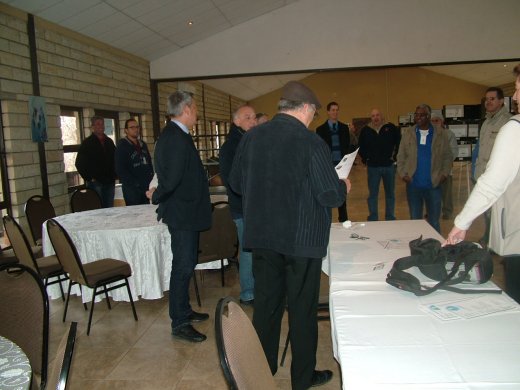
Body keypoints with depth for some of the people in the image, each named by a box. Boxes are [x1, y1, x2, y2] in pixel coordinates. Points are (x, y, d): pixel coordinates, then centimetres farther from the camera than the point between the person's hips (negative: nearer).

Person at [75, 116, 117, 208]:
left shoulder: (109, 141, 14)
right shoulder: (87, 143, 0)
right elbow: (79, 163, -3)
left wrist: (114, 175, 10)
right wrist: (89, 178, -7)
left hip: (109, 182, 5)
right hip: (95, 182, -5)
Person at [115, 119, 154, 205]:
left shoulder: (143, 144, 15)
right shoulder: (122, 146, -4)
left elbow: (149, 163, 23)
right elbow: (120, 170, -11)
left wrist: (150, 178, 8)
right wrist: (135, 184, -15)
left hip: (146, 187, 6)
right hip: (132, 189, -6)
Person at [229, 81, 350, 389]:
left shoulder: (251, 137, 0)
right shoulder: (311, 142, -15)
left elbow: (236, 183, 9)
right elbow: (331, 196, -15)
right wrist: (343, 186, 7)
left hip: (261, 237, 5)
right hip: (301, 239, -5)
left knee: (266, 303, 17)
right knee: (302, 307, 10)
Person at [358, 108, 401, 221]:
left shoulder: (391, 128, -3)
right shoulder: (365, 130, 0)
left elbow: (399, 143, 3)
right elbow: (361, 147, 11)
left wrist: (395, 156, -2)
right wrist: (365, 159, 5)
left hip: (389, 165, 0)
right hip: (372, 166, 0)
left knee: (390, 194, 10)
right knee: (373, 195, 6)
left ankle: (390, 218, 22)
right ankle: (373, 219, 17)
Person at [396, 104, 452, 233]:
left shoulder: (440, 134, 1)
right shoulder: (407, 133, 4)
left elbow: (448, 157, 5)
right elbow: (401, 157, 6)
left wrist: (444, 174, -6)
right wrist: (402, 174, -5)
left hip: (433, 184, -1)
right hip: (413, 184, 1)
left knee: (434, 221, 8)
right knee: (415, 220, 10)